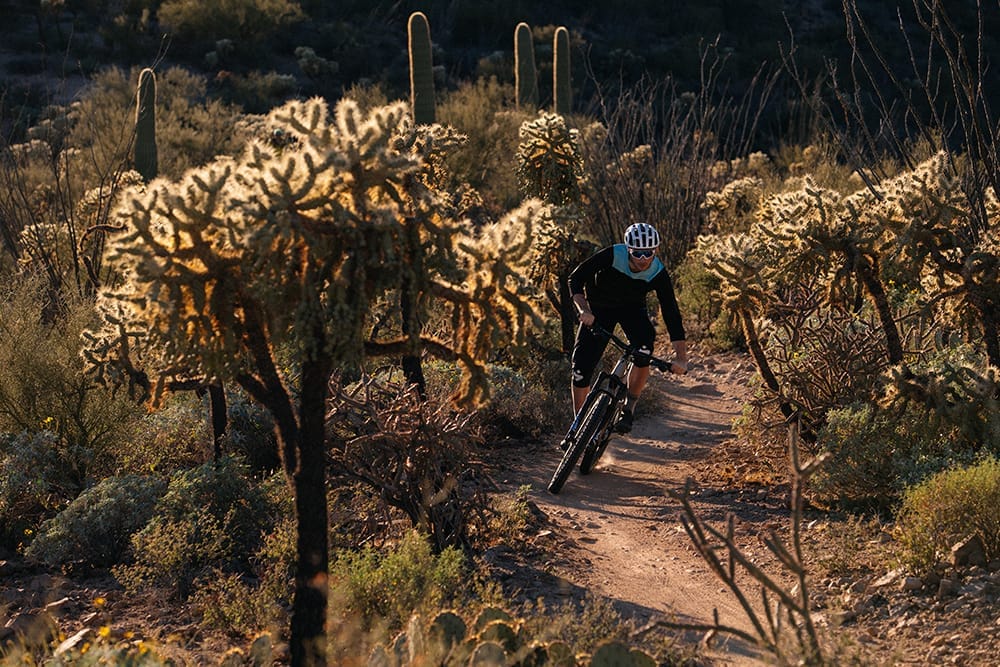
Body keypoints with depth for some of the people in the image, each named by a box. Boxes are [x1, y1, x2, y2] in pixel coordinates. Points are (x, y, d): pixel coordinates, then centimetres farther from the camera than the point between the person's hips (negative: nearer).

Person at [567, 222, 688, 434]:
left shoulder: (658, 274, -27)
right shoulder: (611, 256, -31)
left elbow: (671, 313, -26)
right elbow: (576, 278, -25)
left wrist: (681, 357, -35)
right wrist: (584, 310, -41)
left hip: (632, 308, 0)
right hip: (599, 307, 0)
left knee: (644, 352, -30)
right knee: (582, 366, -12)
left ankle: (629, 408, -9)